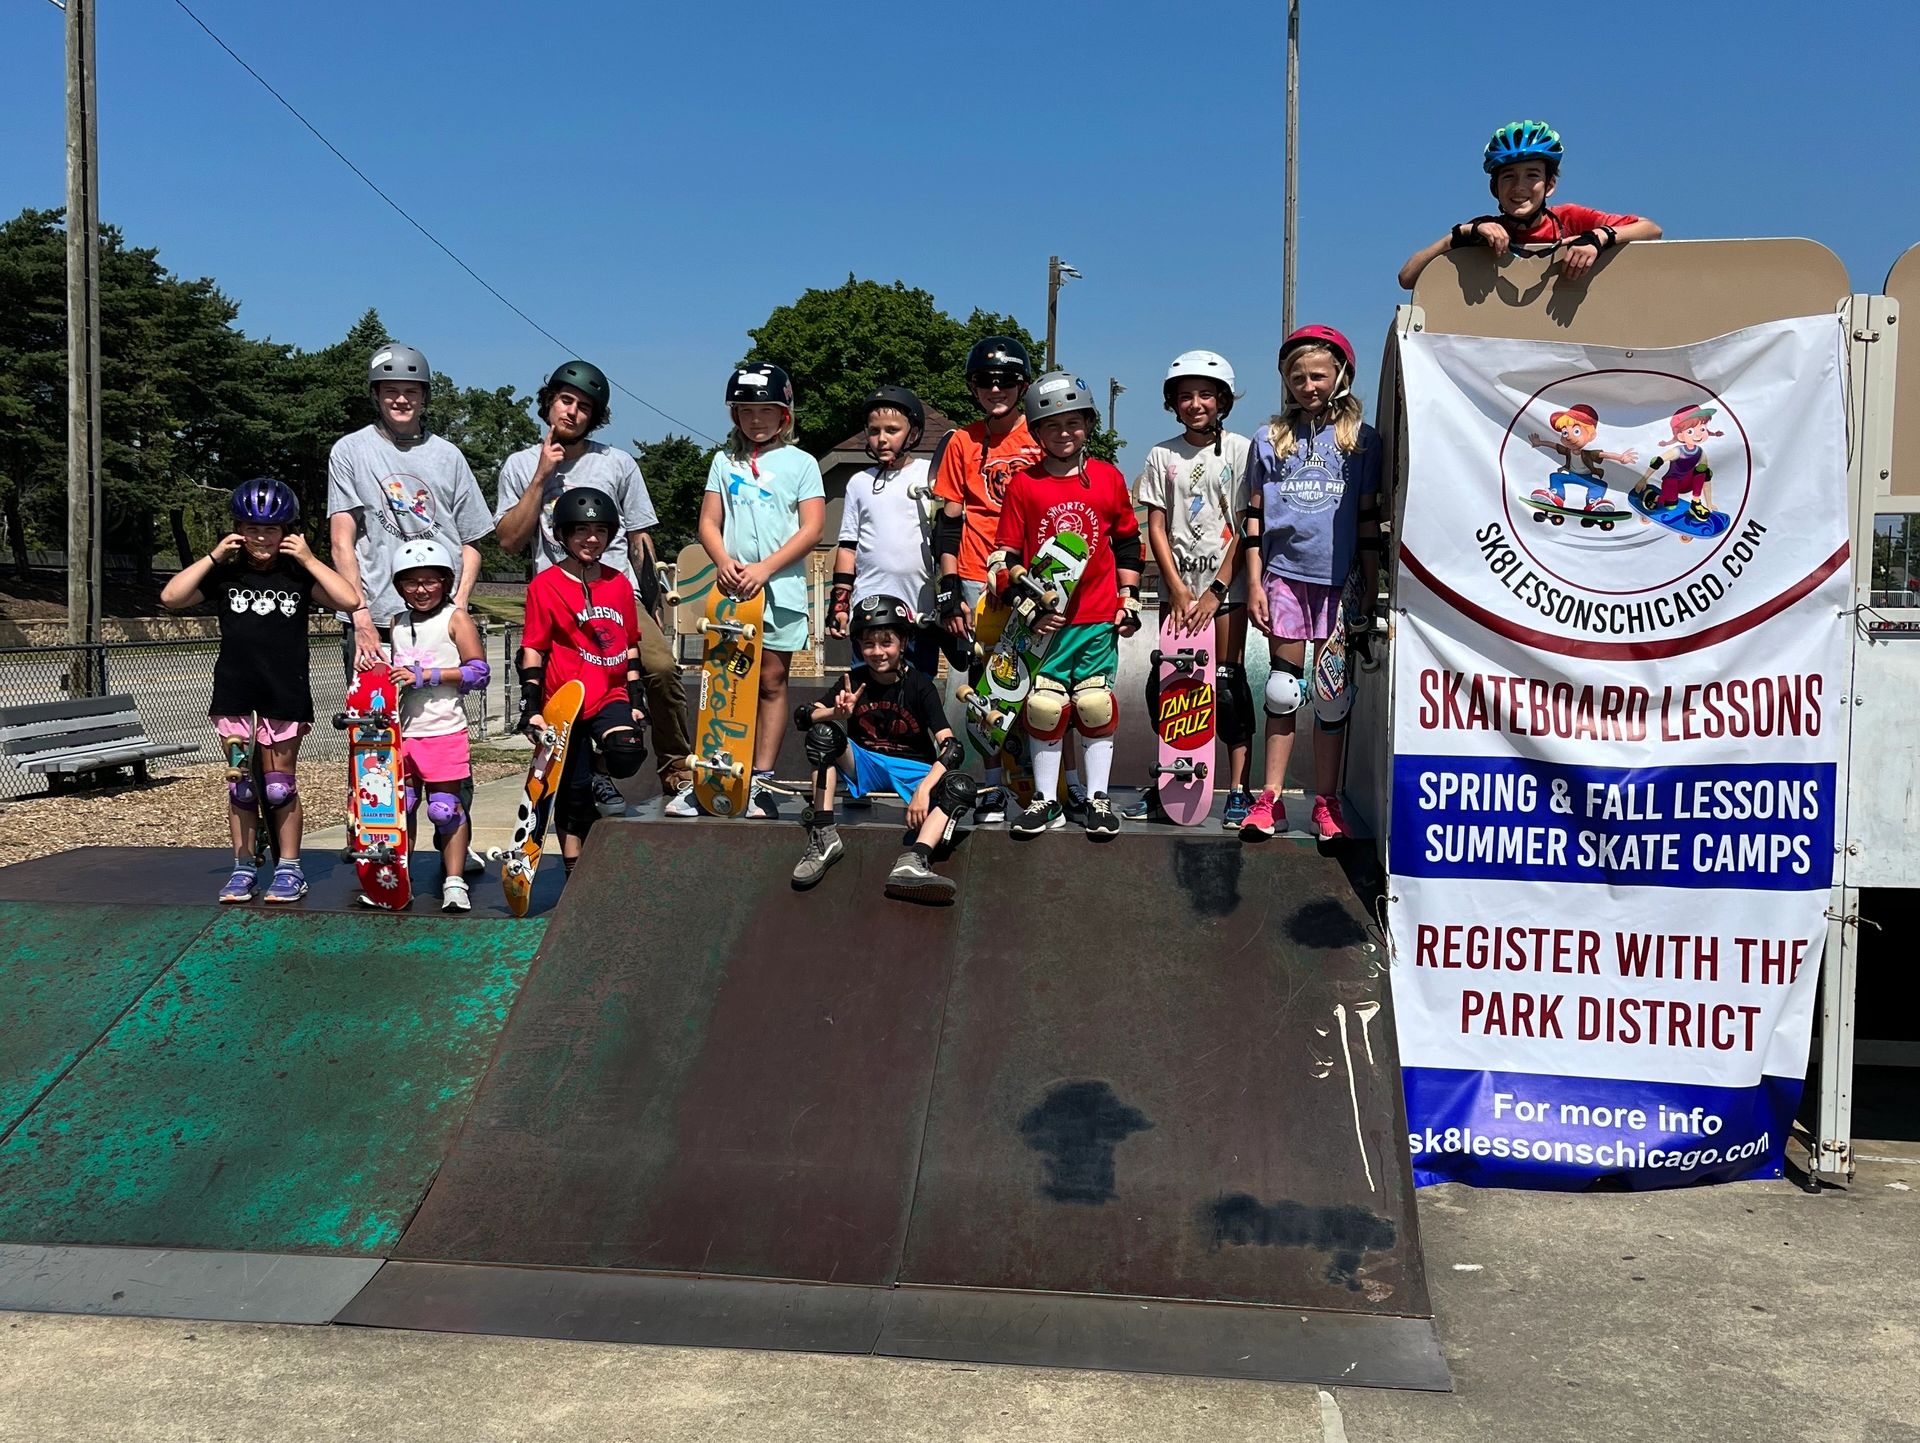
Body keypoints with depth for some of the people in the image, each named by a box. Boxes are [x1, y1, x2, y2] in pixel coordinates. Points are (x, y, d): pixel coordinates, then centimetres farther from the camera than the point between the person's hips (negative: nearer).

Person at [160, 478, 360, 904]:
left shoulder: (298, 574, 2)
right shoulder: (226, 573, 6)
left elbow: (350, 600, -10)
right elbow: (170, 597, -3)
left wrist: (309, 559, -11)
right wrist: (213, 557, -6)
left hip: (285, 692, -2)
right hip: (234, 691, 2)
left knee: (280, 783, 4)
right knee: (240, 782, 5)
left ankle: (289, 869, 13)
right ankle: (242, 869, 14)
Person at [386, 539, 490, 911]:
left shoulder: (456, 619, -1)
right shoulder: (397, 623, 16)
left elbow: (479, 672, -9)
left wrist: (425, 675, -13)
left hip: (445, 731, -5)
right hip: (401, 731, 5)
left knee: (446, 807, -4)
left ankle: (454, 882, 1)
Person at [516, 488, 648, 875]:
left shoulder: (619, 583, 9)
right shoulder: (545, 585, -4)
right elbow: (532, 650, -4)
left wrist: (636, 696, 11)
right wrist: (531, 705, -9)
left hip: (611, 695, 3)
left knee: (628, 757, -27)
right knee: (572, 792, 3)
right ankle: (575, 872, 16)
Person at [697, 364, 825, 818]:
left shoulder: (801, 463, 4)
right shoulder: (724, 461, 13)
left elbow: (812, 528, -4)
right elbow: (709, 522, 9)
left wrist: (764, 568, -13)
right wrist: (723, 562, -11)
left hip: (780, 588, -2)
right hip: (731, 587, 2)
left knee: (771, 680, 1)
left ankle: (760, 781, 4)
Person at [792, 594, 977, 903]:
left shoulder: (920, 685, -9)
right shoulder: (854, 681, -3)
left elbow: (950, 746, -19)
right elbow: (801, 715, -15)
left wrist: (923, 790, -34)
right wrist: (838, 712, -38)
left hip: (914, 770, -1)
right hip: (866, 766, 1)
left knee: (962, 786, -30)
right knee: (822, 733, -24)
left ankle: (913, 861, -53)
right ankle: (824, 836, -28)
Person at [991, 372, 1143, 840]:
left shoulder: (1109, 478, 4)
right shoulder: (1023, 485, -1)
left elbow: (1128, 542, 13)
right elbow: (1005, 552, 2)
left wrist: (1129, 598, 8)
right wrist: (1025, 601, -7)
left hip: (1100, 617, 1)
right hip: (1045, 620, -1)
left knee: (1096, 706, 5)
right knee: (1044, 707, 2)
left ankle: (1098, 798, 15)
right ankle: (1044, 799, 14)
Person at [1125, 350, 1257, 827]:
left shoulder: (1240, 450, -1)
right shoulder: (1162, 456, 7)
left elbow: (1246, 528, -4)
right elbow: (1156, 527, 4)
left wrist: (1216, 590, -9)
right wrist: (1179, 589, -6)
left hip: (1225, 584, -3)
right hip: (1176, 583, 3)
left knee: (1227, 681, -5)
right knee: (1166, 681, 1)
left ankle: (1238, 788, -1)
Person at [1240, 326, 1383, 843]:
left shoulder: (1361, 439, 6)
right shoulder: (1271, 438, 8)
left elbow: (1368, 519, 6)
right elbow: (1255, 515, 8)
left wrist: (1372, 588, 3)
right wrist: (1254, 582, 2)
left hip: (1339, 579, -1)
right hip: (1284, 573, 1)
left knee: (1333, 694, 3)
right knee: (1283, 690, 3)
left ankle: (1326, 803, 11)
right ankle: (1270, 799, 9)